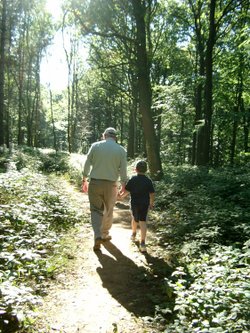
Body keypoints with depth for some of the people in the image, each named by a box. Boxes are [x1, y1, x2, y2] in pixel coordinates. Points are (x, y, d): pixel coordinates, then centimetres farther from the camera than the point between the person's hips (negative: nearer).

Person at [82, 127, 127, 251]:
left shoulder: (95, 146, -1)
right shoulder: (121, 150, -1)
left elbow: (87, 165, 1)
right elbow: (123, 171, -1)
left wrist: (84, 180, 11)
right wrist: (123, 186, 10)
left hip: (95, 183, 0)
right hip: (111, 185, 0)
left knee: (96, 210, 8)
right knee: (108, 211, 17)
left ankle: (97, 236, -8)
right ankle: (104, 235, 30)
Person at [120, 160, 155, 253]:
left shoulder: (133, 179, -6)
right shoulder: (148, 181, -3)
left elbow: (126, 191, -7)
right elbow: (152, 194, -3)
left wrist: (121, 196, 12)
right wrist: (151, 203, 12)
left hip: (134, 203, 0)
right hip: (145, 204, 0)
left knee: (135, 219, 22)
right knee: (143, 221, 0)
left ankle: (133, 234, 46)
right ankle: (142, 242, -10)